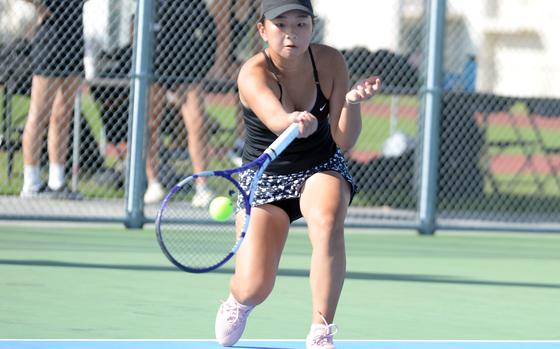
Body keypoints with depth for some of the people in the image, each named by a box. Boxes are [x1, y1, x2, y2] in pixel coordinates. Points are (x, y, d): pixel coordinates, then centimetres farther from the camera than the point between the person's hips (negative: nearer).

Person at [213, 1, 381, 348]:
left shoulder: (331, 62, -15)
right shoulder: (253, 74, -25)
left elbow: (344, 141, -17)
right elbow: (276, 121, -46)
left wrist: (352, 102, -37)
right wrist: (295, 122, -69)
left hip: (322, 168, 1)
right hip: (266, 176, -1)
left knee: (327, 220, -35)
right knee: (254, 289, -11)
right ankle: (238, 302, 30)